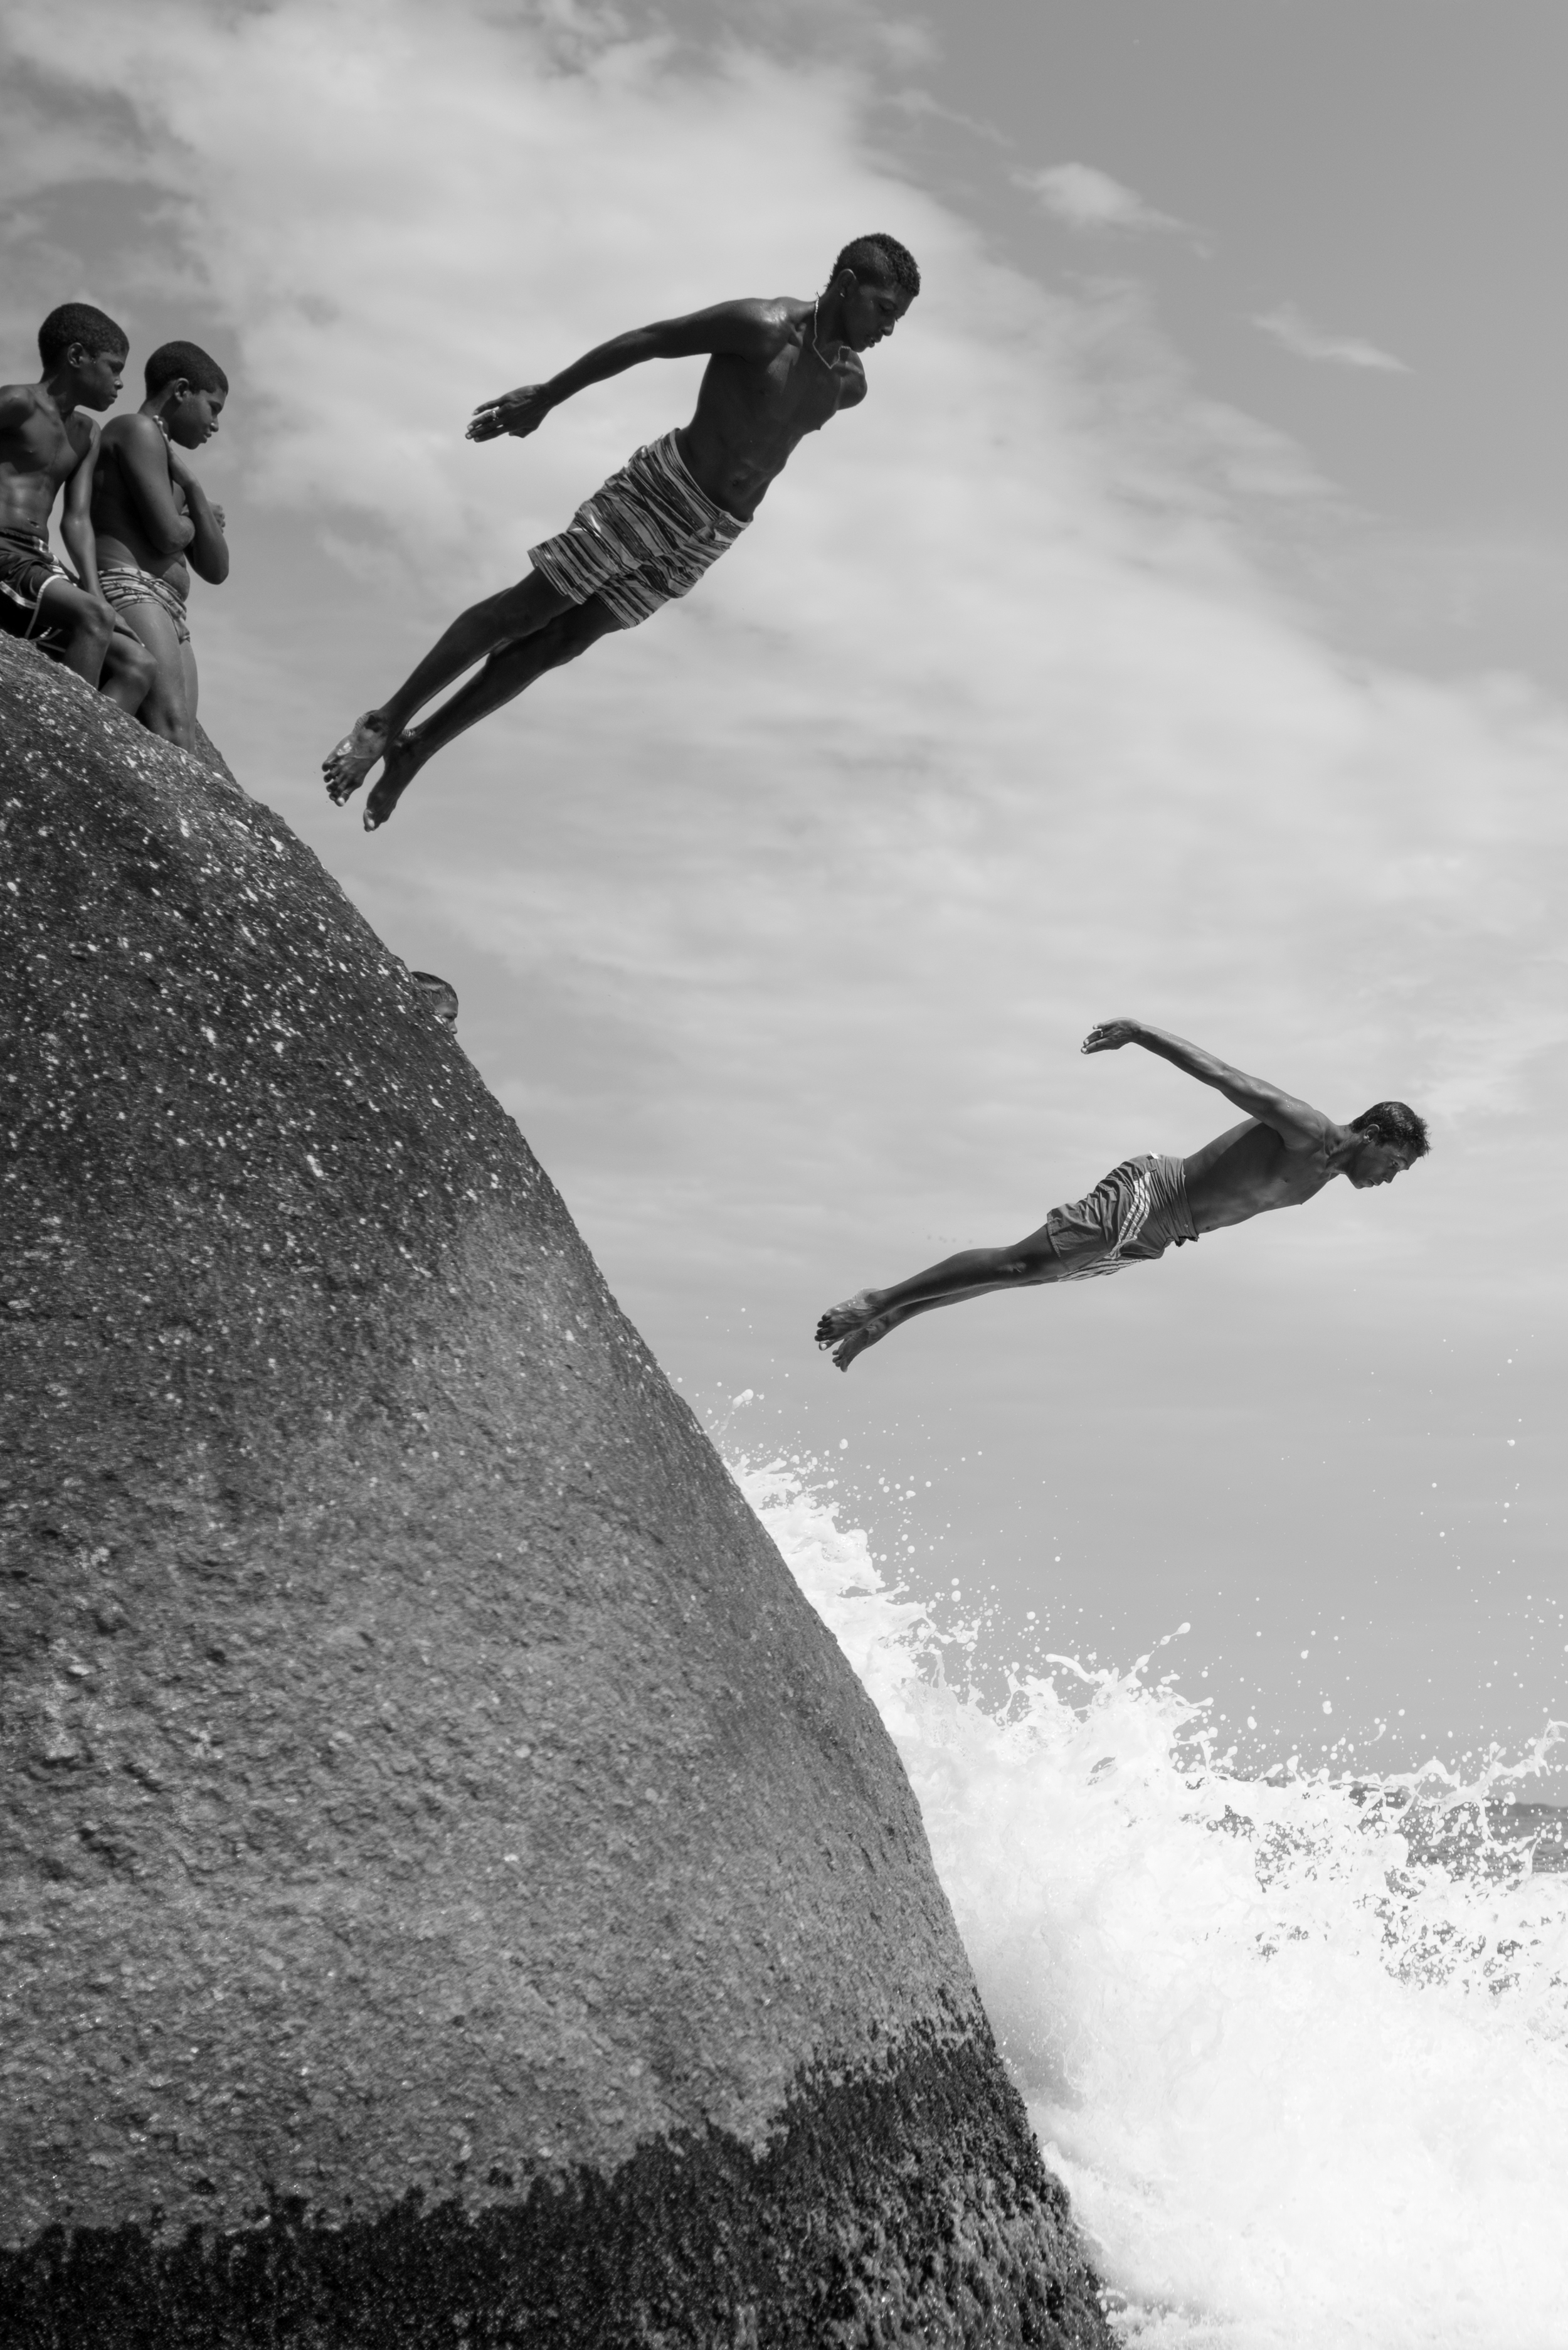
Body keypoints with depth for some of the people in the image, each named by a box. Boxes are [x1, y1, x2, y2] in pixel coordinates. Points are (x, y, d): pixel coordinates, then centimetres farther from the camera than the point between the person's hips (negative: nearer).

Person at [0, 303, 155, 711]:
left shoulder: (86, 435, 21)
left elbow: (77, 520, 12)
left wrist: (95, 594, -4)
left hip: (37, 565, 8)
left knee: (135, 665, -8)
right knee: (95, 618, -31)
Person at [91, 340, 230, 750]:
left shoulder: (170, 463, 33)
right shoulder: (139, 430, 4)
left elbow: (216, 570, 23)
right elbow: (167, 534, -10)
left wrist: (191, 487, 10)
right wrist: (201, 519, 15)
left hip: (171, 616, 9)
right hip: (128, 589, -9)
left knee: (184, 751, -10)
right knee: (170, 731, -29)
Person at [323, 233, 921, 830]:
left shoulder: (849, 386, 4)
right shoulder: (765, 328, -17)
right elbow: (643, 341, -11)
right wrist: (544, 398, -7)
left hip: (714, 534, 6)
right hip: (661, 488, -6)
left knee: (561, 644, 5)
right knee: (529, 609, -5)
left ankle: (415, 748, 12)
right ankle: (386, 722, 6)